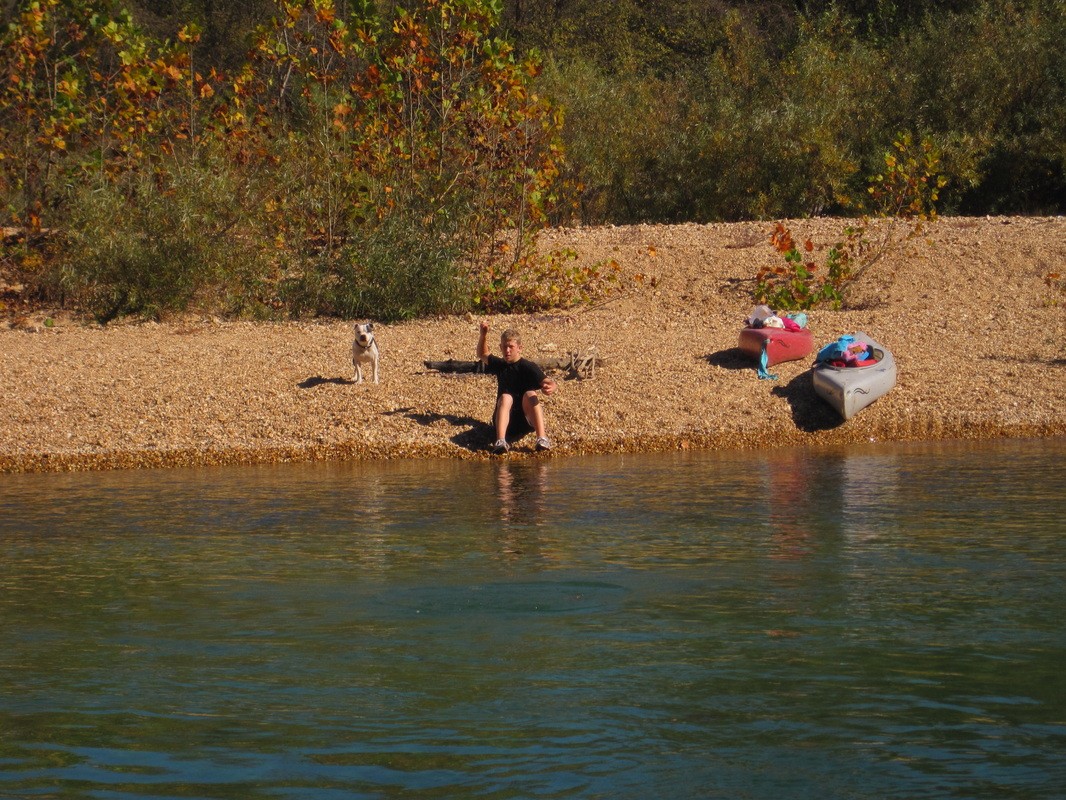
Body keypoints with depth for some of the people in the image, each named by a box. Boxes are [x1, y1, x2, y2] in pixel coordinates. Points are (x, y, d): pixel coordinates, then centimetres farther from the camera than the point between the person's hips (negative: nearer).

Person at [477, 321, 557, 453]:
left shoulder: (528, 367, -5)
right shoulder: (499, 364, 12)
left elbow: (546, 381, -21)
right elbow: (482, 354, 30)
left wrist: (551, 387, -46)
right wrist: (483, 335, 12)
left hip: (527, 419, -3)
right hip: (506, 418, 3)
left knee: (530, 394, -29)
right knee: (505, 397, -28)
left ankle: (542, 438, -43)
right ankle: (501, 441, -51)